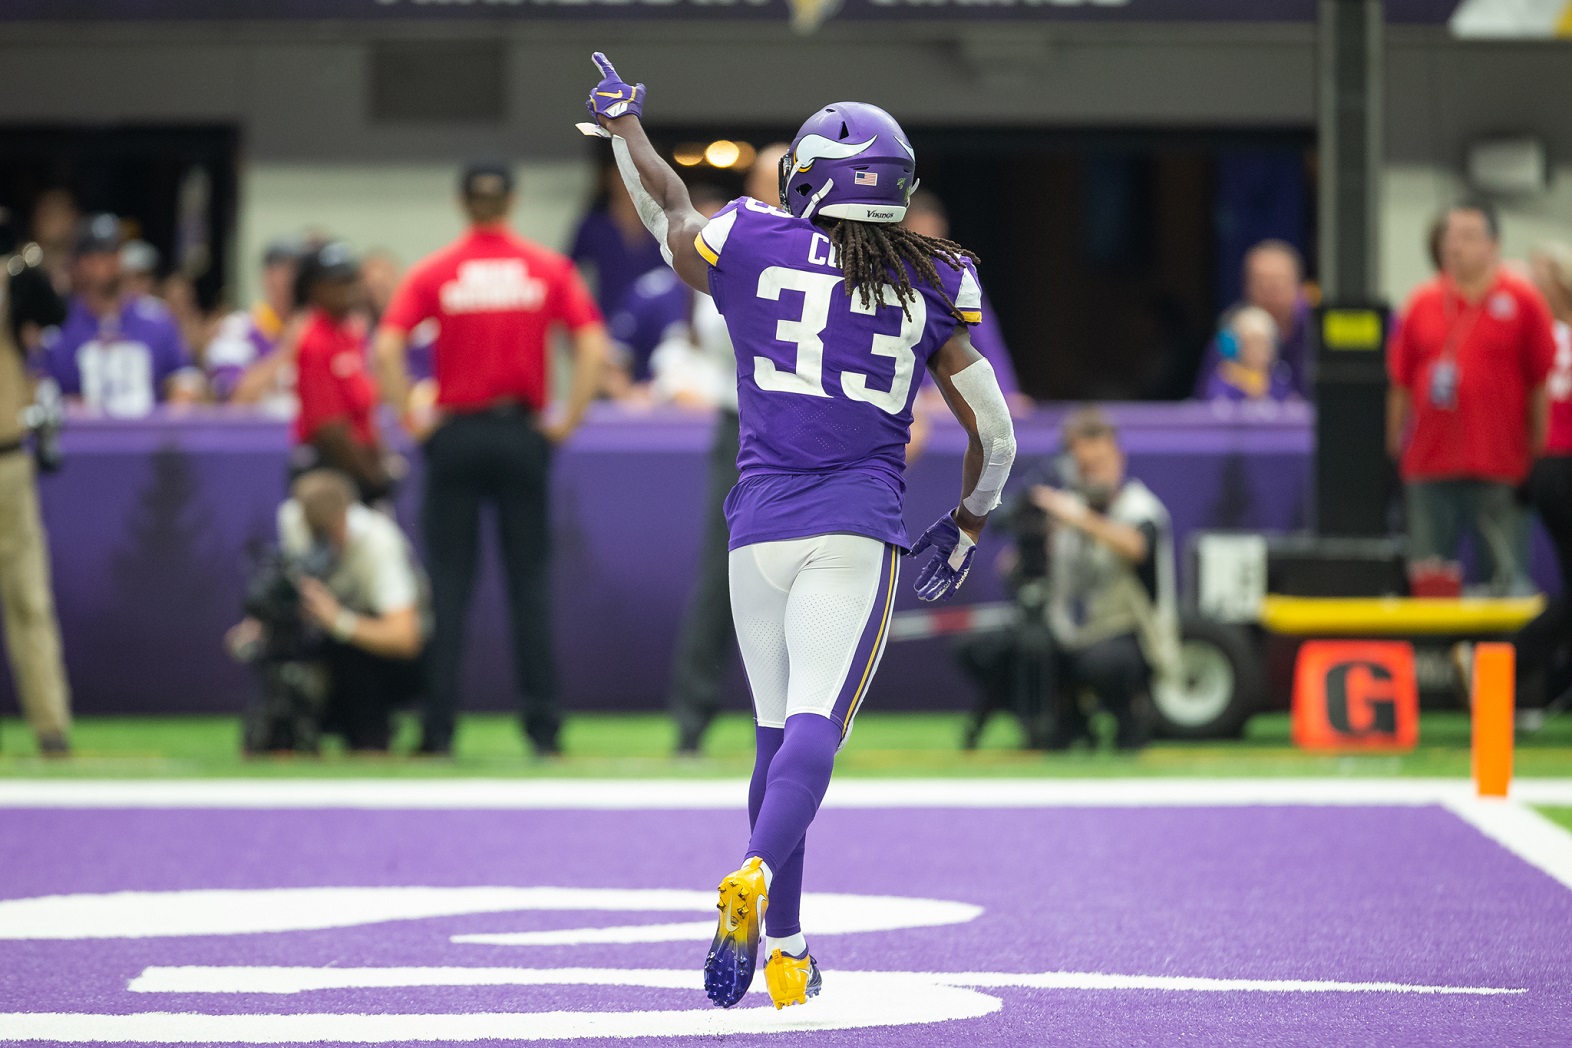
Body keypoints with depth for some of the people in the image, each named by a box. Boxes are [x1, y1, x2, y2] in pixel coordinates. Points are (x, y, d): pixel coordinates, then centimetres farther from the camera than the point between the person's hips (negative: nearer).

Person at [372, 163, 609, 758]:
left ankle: (439, 727, 1)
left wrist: (412, 420, -5)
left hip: (455, 437, 0)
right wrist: (568, 421, -3)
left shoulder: (433, 273, -1)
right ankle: (543, 725, 4)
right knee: (530, 579, 6)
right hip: (523, 435, 0)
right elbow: (594, 347, -9)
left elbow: (386, 349, -13)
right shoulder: (549, 269, 0)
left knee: (448, 581, 4)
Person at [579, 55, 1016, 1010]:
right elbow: (996, 435, 8)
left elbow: (671, 214, 24)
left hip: (761, 528, 1)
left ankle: (785, 949, 12)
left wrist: (624, 127, 43)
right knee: (815, 726, -12)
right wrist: (966, 526, 26)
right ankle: (756, 878, -37)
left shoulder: (750, 249, 1)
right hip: (858, 534, -1)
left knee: (779, 732, 13)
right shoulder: (928, 286, 4)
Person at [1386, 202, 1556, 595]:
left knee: (1509, 576, -3)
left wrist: (1539, 450, -1)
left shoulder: (1521, 301, 0)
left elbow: (1541, 383, 0)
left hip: (1499, 467, -3)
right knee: (1423, 579, 4)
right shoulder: (1422, 303, 9)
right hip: (1429, 466, 3)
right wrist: (1393, 446, 8)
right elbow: (1400, 383, 11)